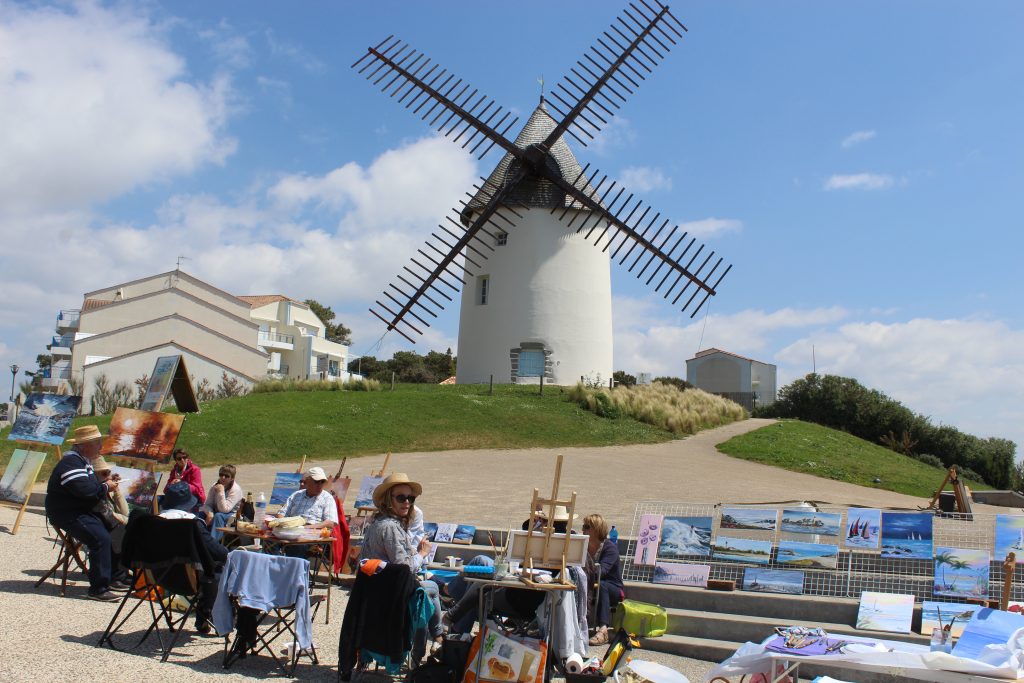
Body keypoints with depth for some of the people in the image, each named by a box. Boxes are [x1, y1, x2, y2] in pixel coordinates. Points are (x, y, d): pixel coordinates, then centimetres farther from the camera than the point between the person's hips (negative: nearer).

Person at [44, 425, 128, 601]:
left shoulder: (84, 461, 16)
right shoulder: (71, 462, -18)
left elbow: (92, 486, 21)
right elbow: (84, 489, -31)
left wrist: (107, 483, 1)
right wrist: (105, 487, -14)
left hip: (84, 512, 11)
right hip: (67, 515, -11)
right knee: (101, 538, -26)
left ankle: (115, 578, 9)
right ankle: (98, 589, -20)